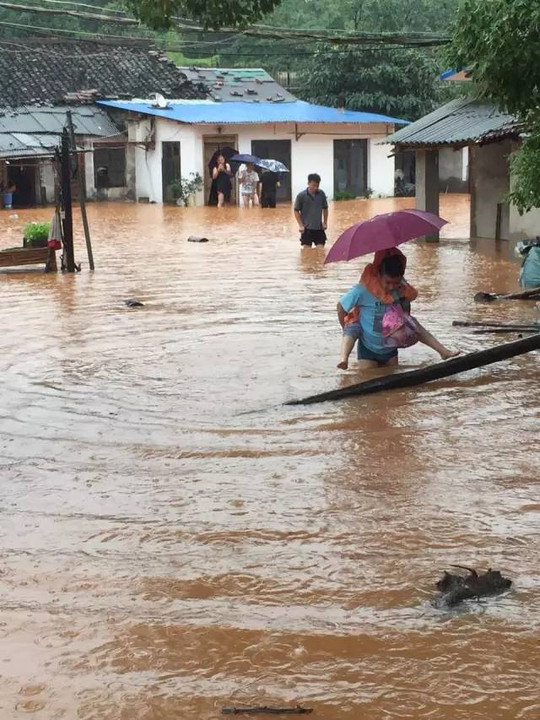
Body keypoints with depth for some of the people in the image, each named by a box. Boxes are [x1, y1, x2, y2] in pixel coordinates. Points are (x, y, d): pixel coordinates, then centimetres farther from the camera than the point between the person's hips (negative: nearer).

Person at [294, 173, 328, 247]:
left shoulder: (321, 194, -1)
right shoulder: (301, 196, -10)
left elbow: (325, 208, 11)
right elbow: (296, 211, -4)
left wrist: (325, 222, 6)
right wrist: (300, 225, -9)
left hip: (319, 227, 3)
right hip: (307, 228, -3)